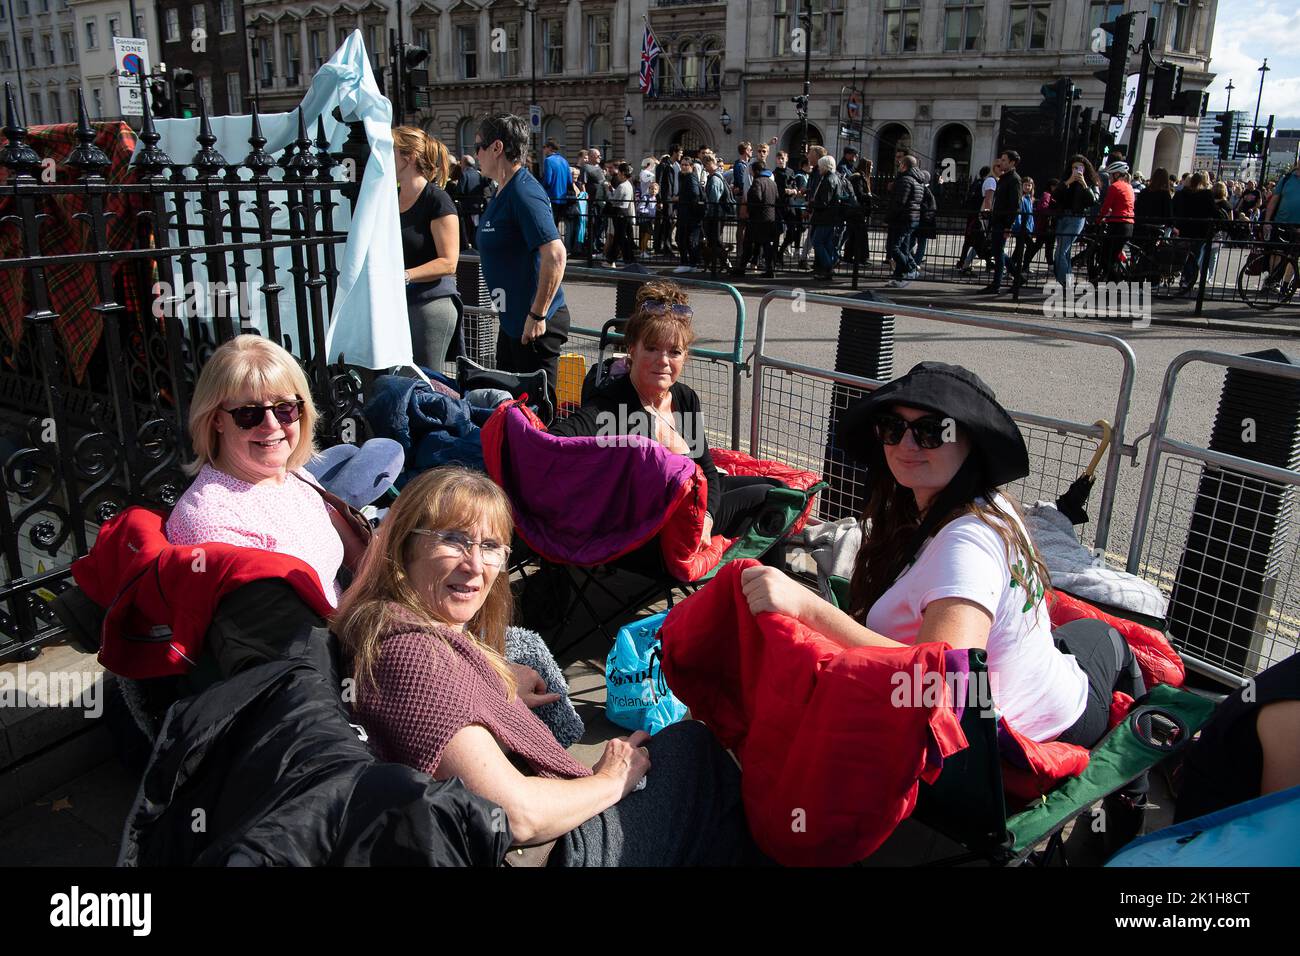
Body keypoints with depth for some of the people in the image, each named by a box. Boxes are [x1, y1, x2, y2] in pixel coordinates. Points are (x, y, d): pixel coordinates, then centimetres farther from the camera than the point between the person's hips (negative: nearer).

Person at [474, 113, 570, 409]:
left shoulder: (524, 193, -20)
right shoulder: (503, 192, 12)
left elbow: (555, 255, -29)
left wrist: (537, 315, -26)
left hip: (535, 324, -10)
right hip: (512, 318, 10)